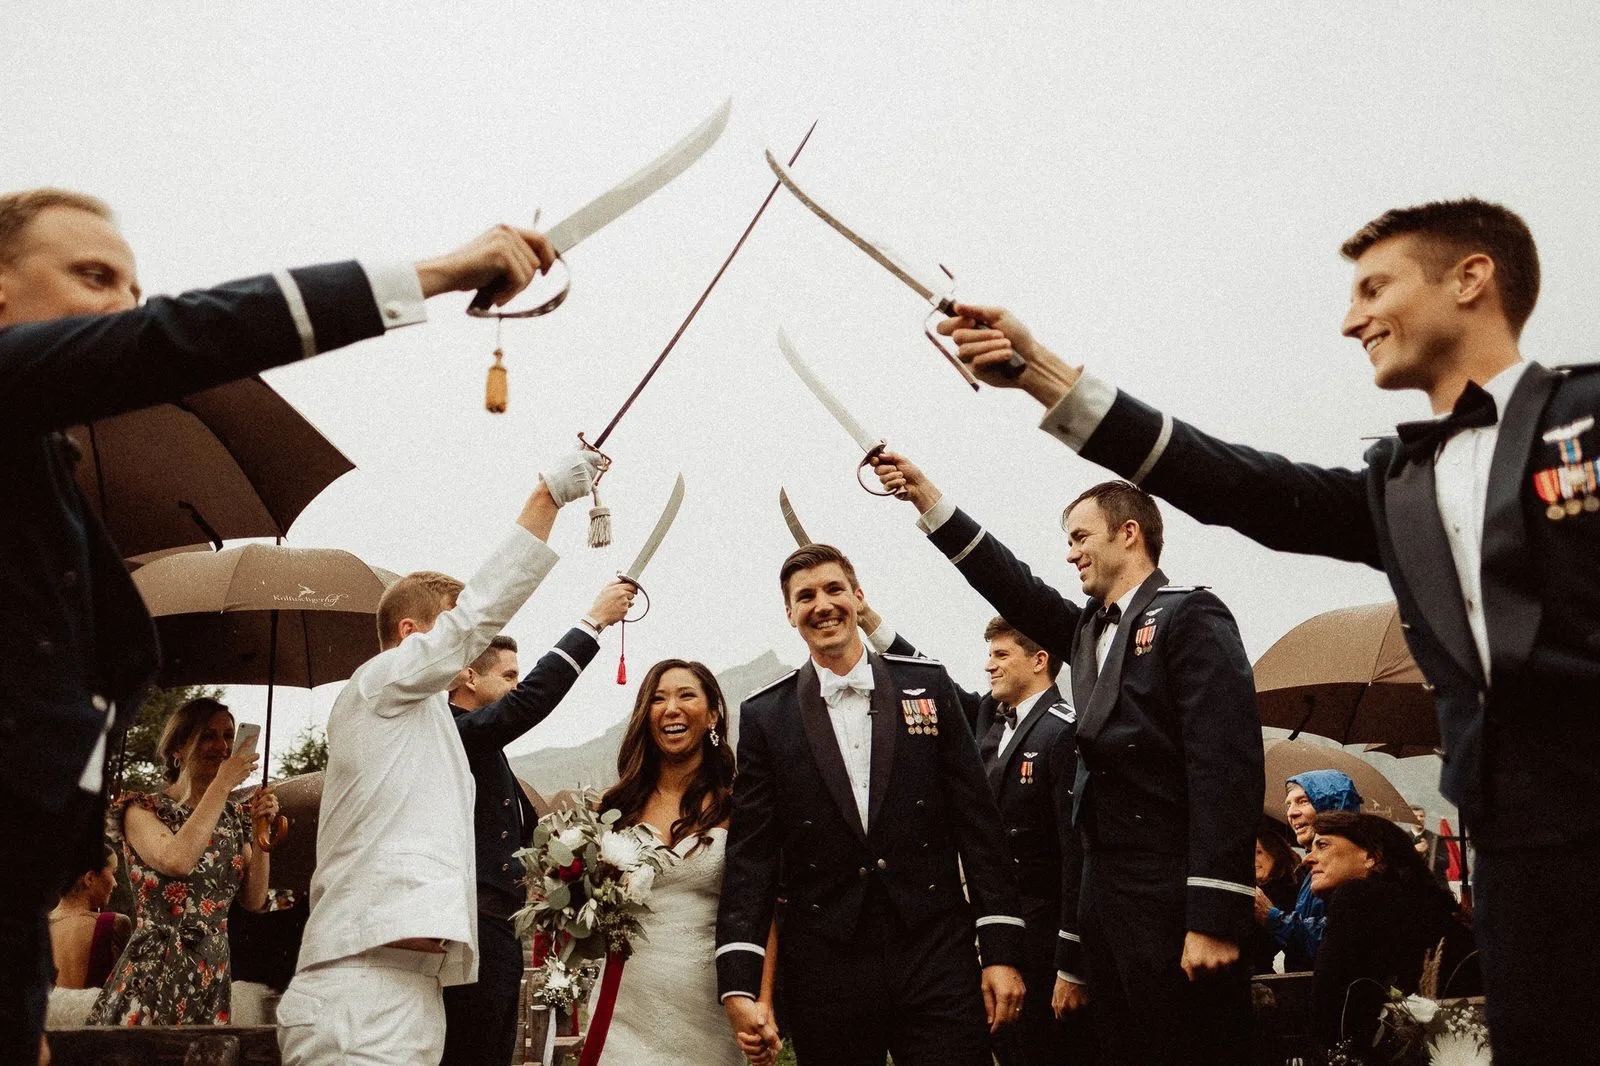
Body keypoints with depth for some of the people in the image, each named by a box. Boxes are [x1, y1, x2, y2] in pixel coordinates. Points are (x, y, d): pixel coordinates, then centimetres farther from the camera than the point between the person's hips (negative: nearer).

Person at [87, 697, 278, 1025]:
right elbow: (177, 860, -23)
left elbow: (254, 900, 9)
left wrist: (260, 830, -2)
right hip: (154, 972, -5)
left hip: (213, 975, 5)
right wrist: (224, 783, -18)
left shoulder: (233, 817, 12)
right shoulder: (142, 810, -2)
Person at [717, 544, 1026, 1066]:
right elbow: (751, 853, 1)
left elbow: (977, 821, 5)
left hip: (936, 954, 0)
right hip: (823, 967, 0)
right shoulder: (766, 715, 4)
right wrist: (739, 984, -8)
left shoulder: (928, 685, 6)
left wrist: (1001, 948, -1)